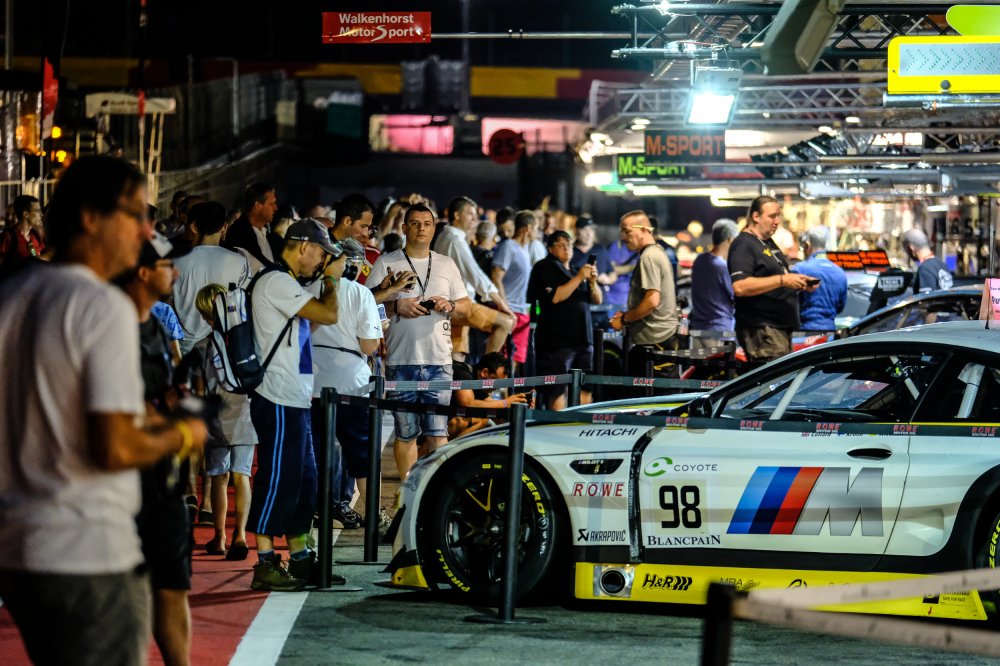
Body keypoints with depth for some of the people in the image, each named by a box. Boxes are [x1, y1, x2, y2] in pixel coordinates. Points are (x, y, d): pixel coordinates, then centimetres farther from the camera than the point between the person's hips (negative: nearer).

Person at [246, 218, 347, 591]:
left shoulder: (286, 284, 18)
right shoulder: (276, 283, -15)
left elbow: (315, 318, 24)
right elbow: (328, 315, -21)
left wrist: (329, 278, 15)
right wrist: (332, 278, -4)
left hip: (295, 401, 11)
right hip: (279, 402, -11)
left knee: (302, 480, 14)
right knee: (276, 479, -8)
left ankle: (299, 559, 21)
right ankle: (265, 564, -5)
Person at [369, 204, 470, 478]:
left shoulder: (447, 265, 15)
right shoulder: (387, 263, 6)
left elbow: (466, 305, 18)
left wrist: (449, 306, -3)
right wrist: (397, 306, -14)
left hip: (439, 361, 2)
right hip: (401, 360, -2)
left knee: (437, 432, -7)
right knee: (406, 433, 4)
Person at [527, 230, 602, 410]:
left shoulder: (576, 270, 21)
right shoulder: (545, 268, 0)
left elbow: (597, 300, 17)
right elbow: (554, 297, -16)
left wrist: (592, 281, -2)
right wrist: (579, 278, -15)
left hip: (582, 337, 7)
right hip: (557, 339, -7)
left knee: (585, 389, 4)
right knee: (557, 390, -7)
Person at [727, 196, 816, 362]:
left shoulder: (769, 243, 22)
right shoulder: (743, 245, -10)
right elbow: (740, 287, -24)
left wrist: (801, 284, 12)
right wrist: (782, 280, -25)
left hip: (781, 328, 10)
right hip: (761, 330, -10)